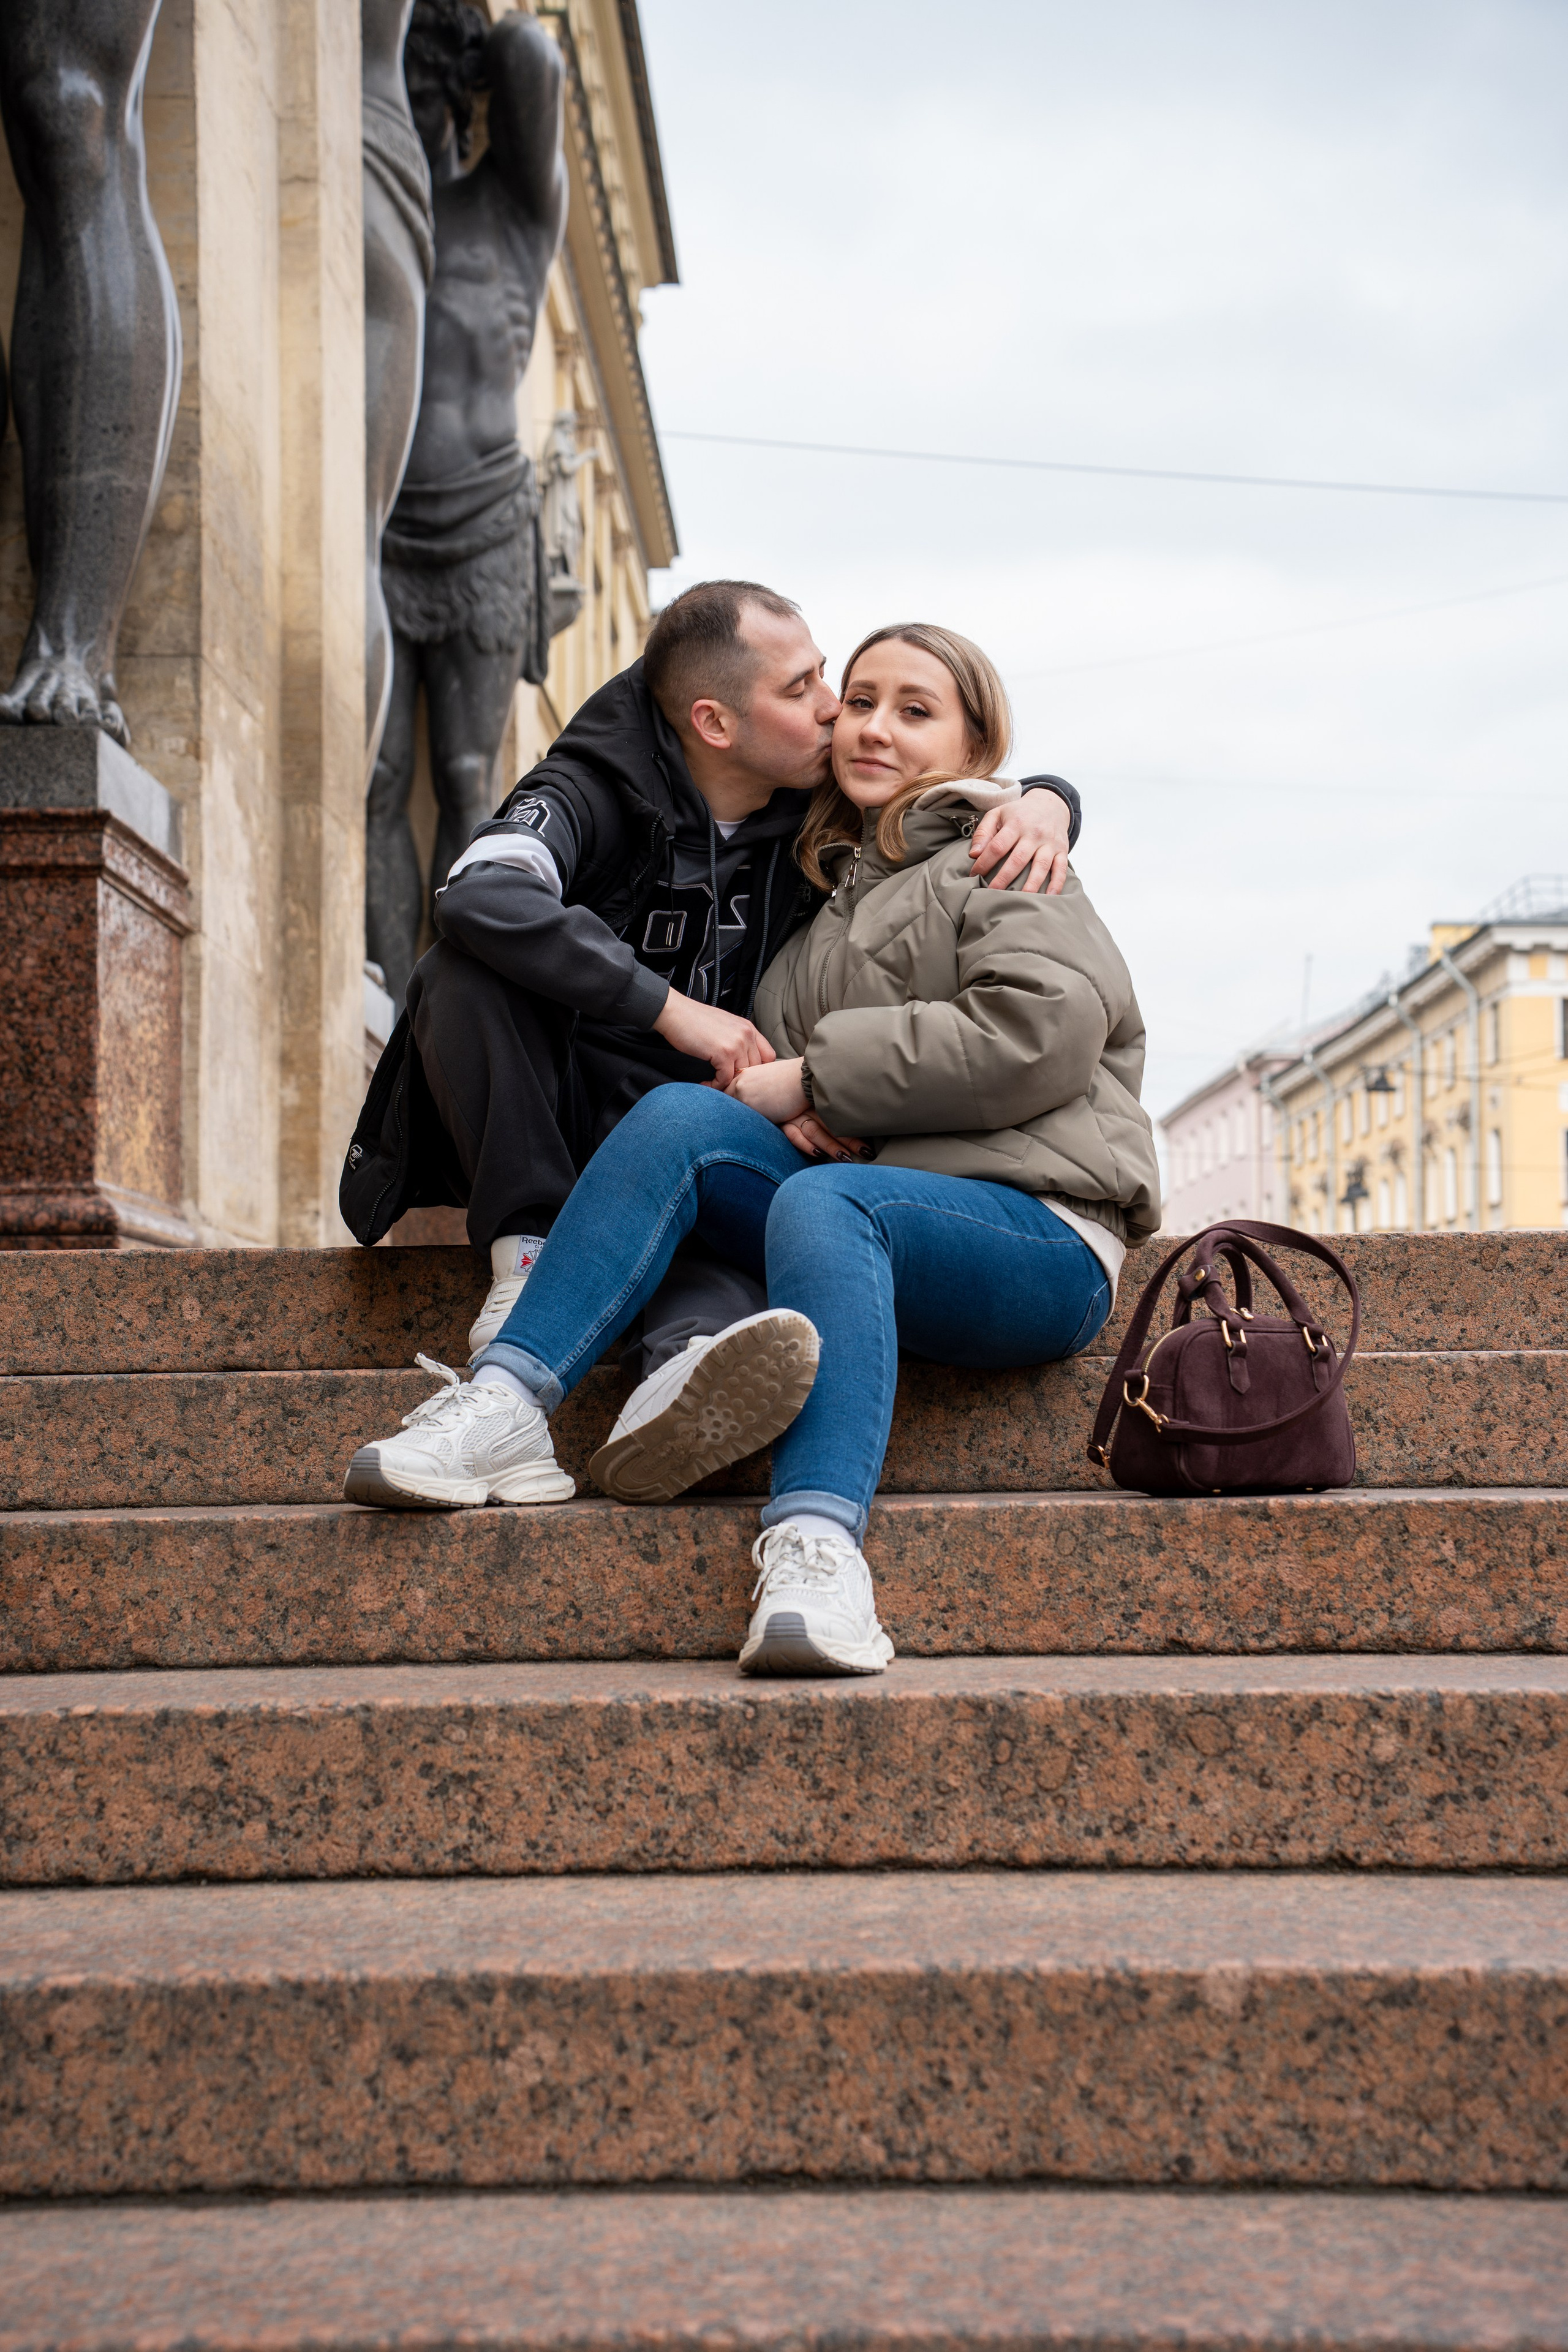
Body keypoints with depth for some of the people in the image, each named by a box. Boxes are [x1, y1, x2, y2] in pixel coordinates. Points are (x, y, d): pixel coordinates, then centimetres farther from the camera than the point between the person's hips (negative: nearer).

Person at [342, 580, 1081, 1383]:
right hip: (549, 1124, -2)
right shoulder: (596, 795, -14)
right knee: (465, 968, -30)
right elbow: (479, 896, -35)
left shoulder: (824, 812, 2)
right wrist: (674, 1007, -35)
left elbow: (981, 794, 14)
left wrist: (1044, 803, -12)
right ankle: (530, 1255, -28)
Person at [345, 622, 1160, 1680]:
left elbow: (1039, 1035, -14)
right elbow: (776, 1057, 23)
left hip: (1043, 1239, -5)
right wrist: (787, 1105, -4)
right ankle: (503, 1409, -28)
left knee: (822, 1202, -35)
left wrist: (817, 1077, -10)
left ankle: (818, 1550, -51)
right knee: (681, 1115, -16)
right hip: (884, 1214, 6)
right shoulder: (839, 897, 25)